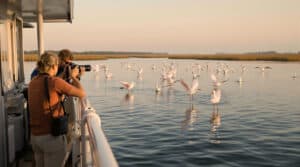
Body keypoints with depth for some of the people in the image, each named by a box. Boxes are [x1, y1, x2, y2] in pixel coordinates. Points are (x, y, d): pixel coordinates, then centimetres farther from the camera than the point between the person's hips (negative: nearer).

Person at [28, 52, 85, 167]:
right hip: (52, 136, -7)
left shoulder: (33, 82, 6)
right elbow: (82, 94, -7)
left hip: (35, 136, 7)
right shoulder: (55, 81, -15)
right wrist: (74, 77, 7)